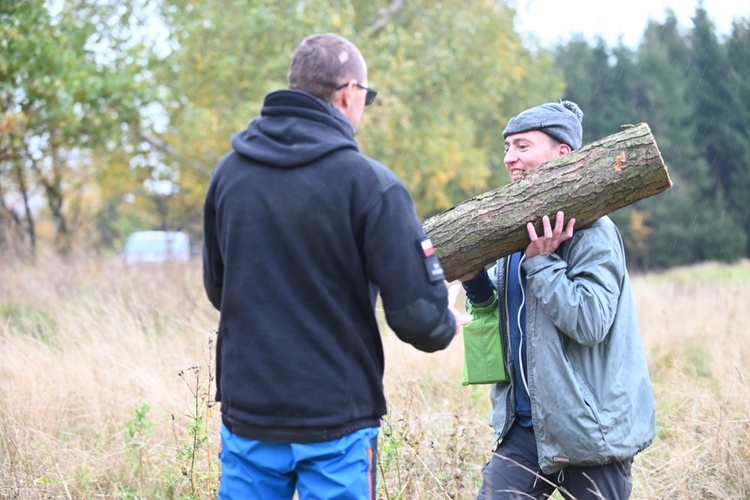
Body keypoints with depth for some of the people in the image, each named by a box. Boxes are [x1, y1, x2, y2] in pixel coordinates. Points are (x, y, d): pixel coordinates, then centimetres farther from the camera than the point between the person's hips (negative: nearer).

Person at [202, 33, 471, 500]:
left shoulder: (228, 173, 2)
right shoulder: (371, 184, -13)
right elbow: (418, 315, -15)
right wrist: (446, 324, 7)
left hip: (246, 415, 4)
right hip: (335, 425, -4)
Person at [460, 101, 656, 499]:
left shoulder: (591, 232, -12)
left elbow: (590, 323, -22)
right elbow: (498, 316, 14)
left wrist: (541, 261, -22)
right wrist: (473, 281, -6)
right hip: (524, 424, 7)